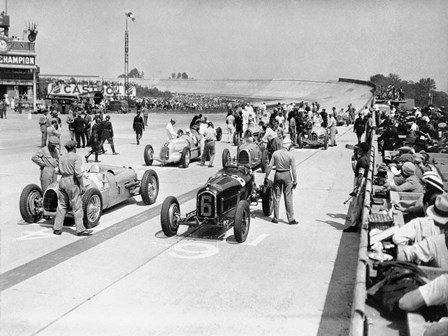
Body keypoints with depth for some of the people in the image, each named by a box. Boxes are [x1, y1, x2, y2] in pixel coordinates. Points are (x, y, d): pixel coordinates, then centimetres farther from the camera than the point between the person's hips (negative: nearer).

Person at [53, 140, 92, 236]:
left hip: (62, 182, 7)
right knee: (77, 207, -2)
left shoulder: (62, 158, 12)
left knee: (61, 206, 12)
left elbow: (60, 172, 16)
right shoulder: (76, 157, -7)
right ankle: (80, 229, -1)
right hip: (72, 183, -7)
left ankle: (57, 228, 13)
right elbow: (77, 172, -16)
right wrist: (82, 185, -12)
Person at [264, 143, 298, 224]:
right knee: (288, 198, 4)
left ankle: (276, 218, 15)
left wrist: (266, 177, 3)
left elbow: (270, 166, -4)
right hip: (287, 175, -2)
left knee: (276, 197, 10)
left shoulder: (275, 153, -4)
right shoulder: (290, 155, -8)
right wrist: (295, 181, -2)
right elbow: (293, 170, -8)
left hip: (278, 175, 2)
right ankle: (291, 219, 8)